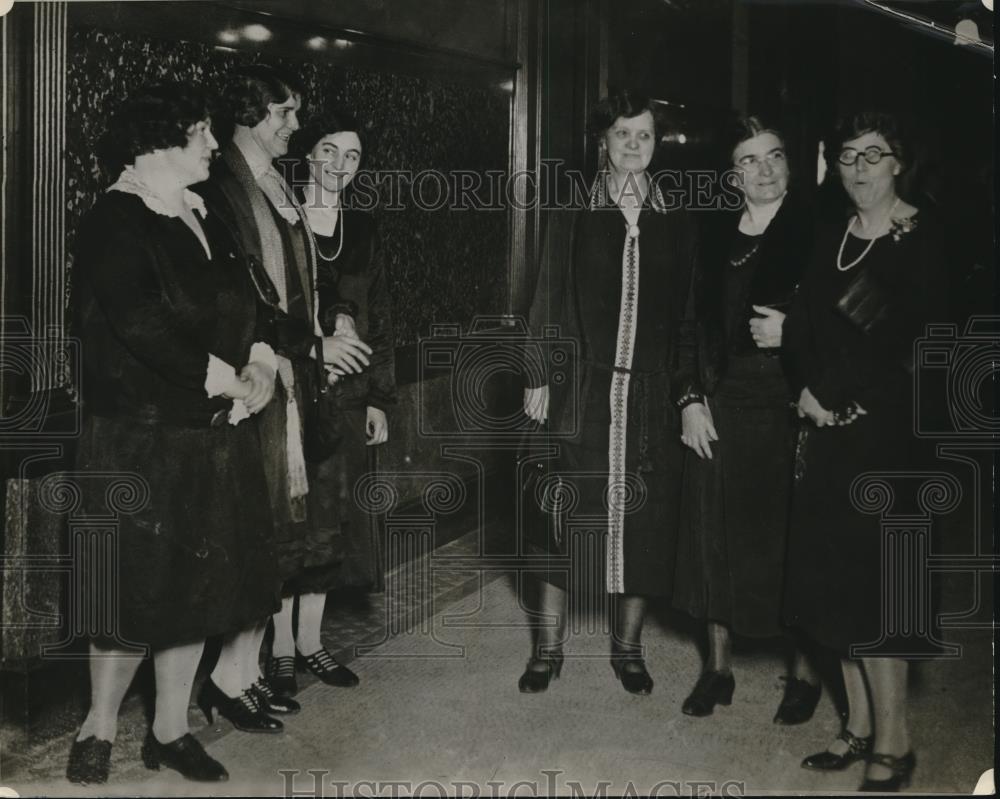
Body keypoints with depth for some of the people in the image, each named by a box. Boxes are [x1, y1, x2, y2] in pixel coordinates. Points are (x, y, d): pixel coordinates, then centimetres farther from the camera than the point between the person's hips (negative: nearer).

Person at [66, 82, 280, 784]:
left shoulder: (202, 217, 14)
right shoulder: (117, 220, -11)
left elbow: (245, 299, 15)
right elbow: (141, 325, -21)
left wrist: (261, 359, -4)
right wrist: (224, 378, -17)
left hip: (215, 436, 8)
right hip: (144, 439, -7)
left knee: (197, 586, 11)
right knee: (140, 588, 0)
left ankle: (171, 731, 25)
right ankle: (99, 730, 21)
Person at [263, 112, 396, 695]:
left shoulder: (363, 231, 11)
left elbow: (380, 320, 12)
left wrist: (380, 399, 8)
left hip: (345, 395, 4)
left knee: (331, 519, 9)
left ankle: (311, 640, 21)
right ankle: (282, 648, 12)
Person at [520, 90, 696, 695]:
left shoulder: (676, 224, 6)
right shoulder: (576, 216, 2)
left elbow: (688, 313, 8)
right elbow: (549, 301, 2)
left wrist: (688, 389, 3)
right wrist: (539, 378, -2)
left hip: (652, 393, 1)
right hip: (583, 389, -1)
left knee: (644, 516, 6)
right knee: (567, 512, 3)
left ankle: (629, 646, 22)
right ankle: (549, 647, 17)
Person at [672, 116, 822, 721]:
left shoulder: (813, 228, -2)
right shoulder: (717, 232, 8)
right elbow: (696, 319, 7)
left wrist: (792, 332, -17)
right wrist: (692, 400, 0)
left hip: (788, 401, -4)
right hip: (721, 400, 4)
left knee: (788, 533, 2)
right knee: (716, 530, 8)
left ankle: (805, 671, 20)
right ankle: (719, 666, 23)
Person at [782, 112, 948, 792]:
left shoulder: (923, 240, -7)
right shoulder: (832, 239, 12)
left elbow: (920, 346, -12)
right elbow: (804, 324, 9)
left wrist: (833, 395, -10)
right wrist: (810, 389, -9)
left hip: (885, 434, -6)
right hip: (830, 429, 6)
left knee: (872, 586, -4)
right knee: (836, 580, 8)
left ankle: (893, 743, 9)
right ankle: (860, 725, 20)